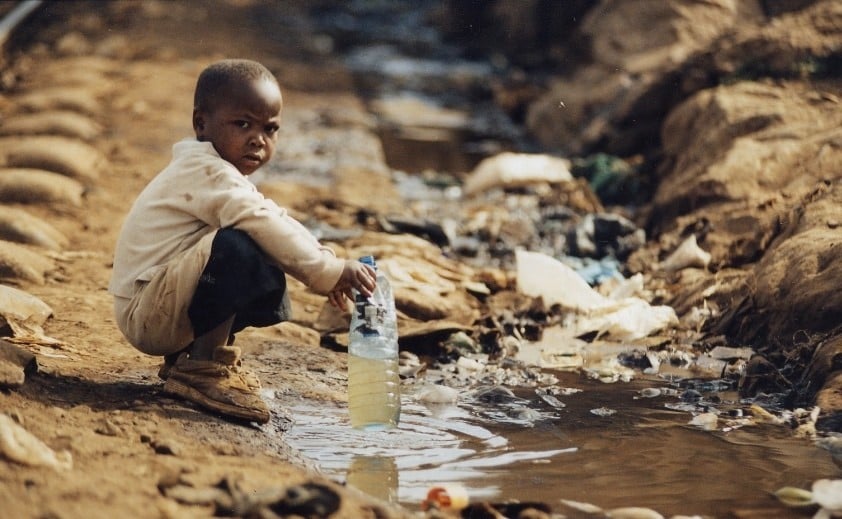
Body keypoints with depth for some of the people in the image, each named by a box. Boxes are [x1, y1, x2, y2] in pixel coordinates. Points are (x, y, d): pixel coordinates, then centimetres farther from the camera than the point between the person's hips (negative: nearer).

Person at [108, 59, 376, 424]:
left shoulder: (223, 177, 17)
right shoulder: (205, 173, -16)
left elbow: (279, 224, 15)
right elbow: (262, 224, -28)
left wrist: (325, 267, 0)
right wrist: (329, 271, -27)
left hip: (160, 315, 11)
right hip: (145, 315, -11)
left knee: (270, 287, 10)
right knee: (238, 245, -28)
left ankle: (187, 355, 16)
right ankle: (204, 366, -21)